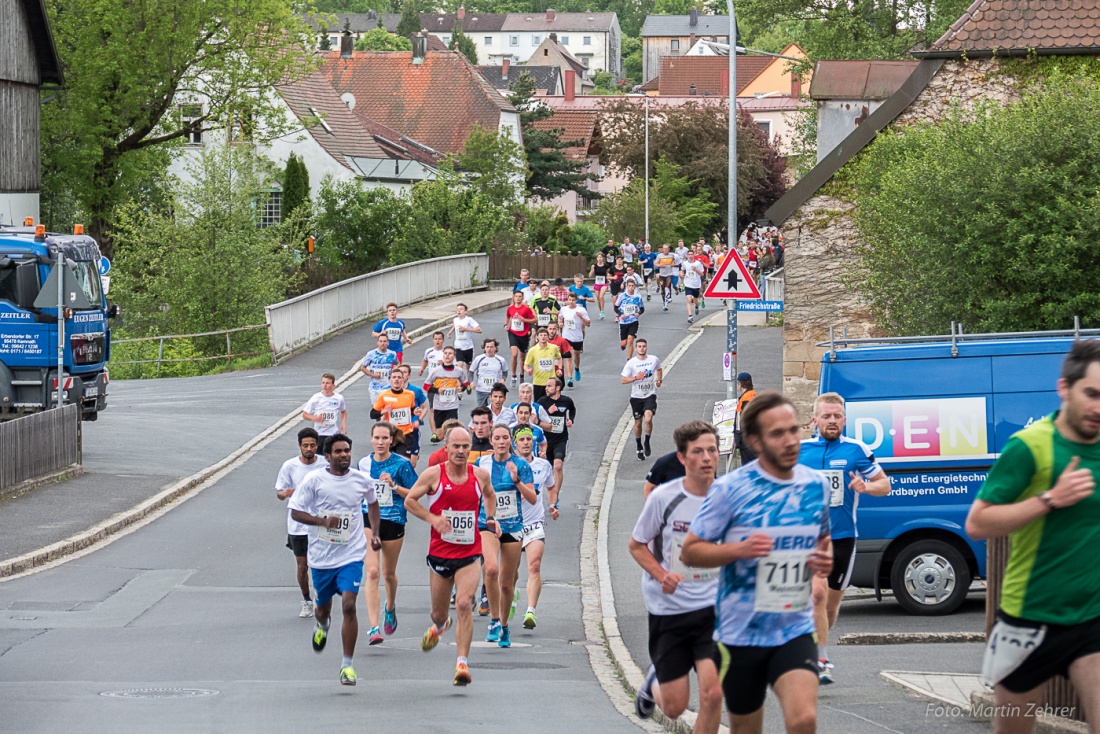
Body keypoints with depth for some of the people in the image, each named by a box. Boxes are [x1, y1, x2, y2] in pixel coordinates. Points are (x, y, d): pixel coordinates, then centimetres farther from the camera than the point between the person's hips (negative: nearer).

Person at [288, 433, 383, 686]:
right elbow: (295, 512, -5)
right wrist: (323, 521, -20)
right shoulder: (314, 480, -7)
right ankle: (322, 625, 56)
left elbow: (372, 502, 22)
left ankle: (347, 664, -9)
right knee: (323, 607, 17)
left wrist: (375, 533, 15)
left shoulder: (361, 481, 0)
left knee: (348, 605, -16)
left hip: (351, 555, 0)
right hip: (321, 556, 0)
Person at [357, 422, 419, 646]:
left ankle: (390, 608, 48)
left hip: (393, 522, -1)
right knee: (372, 572, -14)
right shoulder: (364, 464, 4)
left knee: (389, 573, 15)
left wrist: (394, 486, -19)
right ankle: (373, 628, -18)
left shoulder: (401, 464, -6)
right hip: (368, 520, 1)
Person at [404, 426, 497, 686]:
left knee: (464, 605, -19)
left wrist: (490, 517, 7)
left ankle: (462, 664, -18)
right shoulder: (433, 474, -6)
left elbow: (489, 495, 24)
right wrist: (432, 518, -14)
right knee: (438, 612, 14)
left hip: (470, 554, 0)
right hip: (439, 553, 0)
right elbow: (409, 501, 1)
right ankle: (439, 627, 53)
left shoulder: (480, 475, 2)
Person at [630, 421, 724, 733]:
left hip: (713, 607, 1)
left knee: (712, 694, -17)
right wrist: (662, 575, -15)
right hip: (668, 610, -1)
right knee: (674, 706, 6)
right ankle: (654, 681, 43)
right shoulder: (664, 497, -10)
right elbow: (637, 545, 1)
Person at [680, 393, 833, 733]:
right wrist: (740, 549, -22)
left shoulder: (815, 485, 3)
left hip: (795, 631, 2)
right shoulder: (730, 488, -10)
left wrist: (825, 558, -2)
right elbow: (689, 551, -5)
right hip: (740, 632, -2)